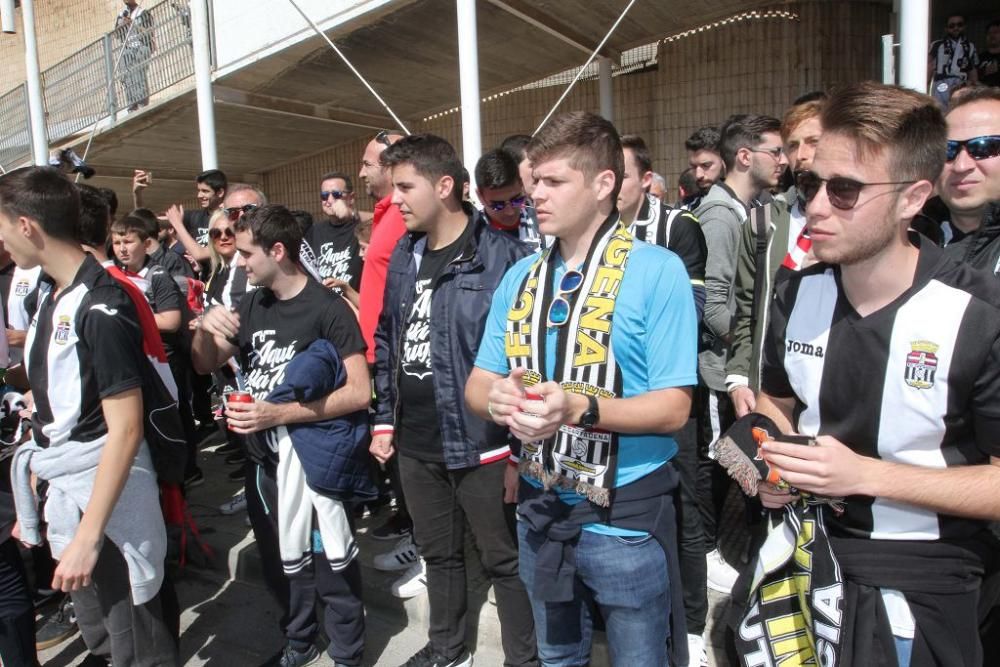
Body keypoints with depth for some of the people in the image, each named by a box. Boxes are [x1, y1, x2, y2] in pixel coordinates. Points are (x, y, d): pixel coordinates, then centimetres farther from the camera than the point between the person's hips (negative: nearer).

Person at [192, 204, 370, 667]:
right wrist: (205, 326, -10)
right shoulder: (253, 304, 6)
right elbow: (205, 365, 11)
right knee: (279, 563, 21)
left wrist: (280, 414, -24)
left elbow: (359, 392, -20)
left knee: (329, 565, 6)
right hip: (263, 460, 7)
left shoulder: (326, 308, -16)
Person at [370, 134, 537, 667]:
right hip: (415, 442, 7)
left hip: (479, 441, -7)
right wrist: (384, 419, 12)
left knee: (504, 559, 10)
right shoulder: (404, 255, 8)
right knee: (437, 551, 23)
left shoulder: (501, 255, -14)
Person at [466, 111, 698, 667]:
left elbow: (673, 407, -17)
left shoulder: (657, 272, -13)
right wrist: (498, 399, -19)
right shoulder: (519, 278, 4)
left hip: (624, 517, -5)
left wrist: (577, 407, -33)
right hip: (540, 508, 5)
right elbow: (477, 384, 5)